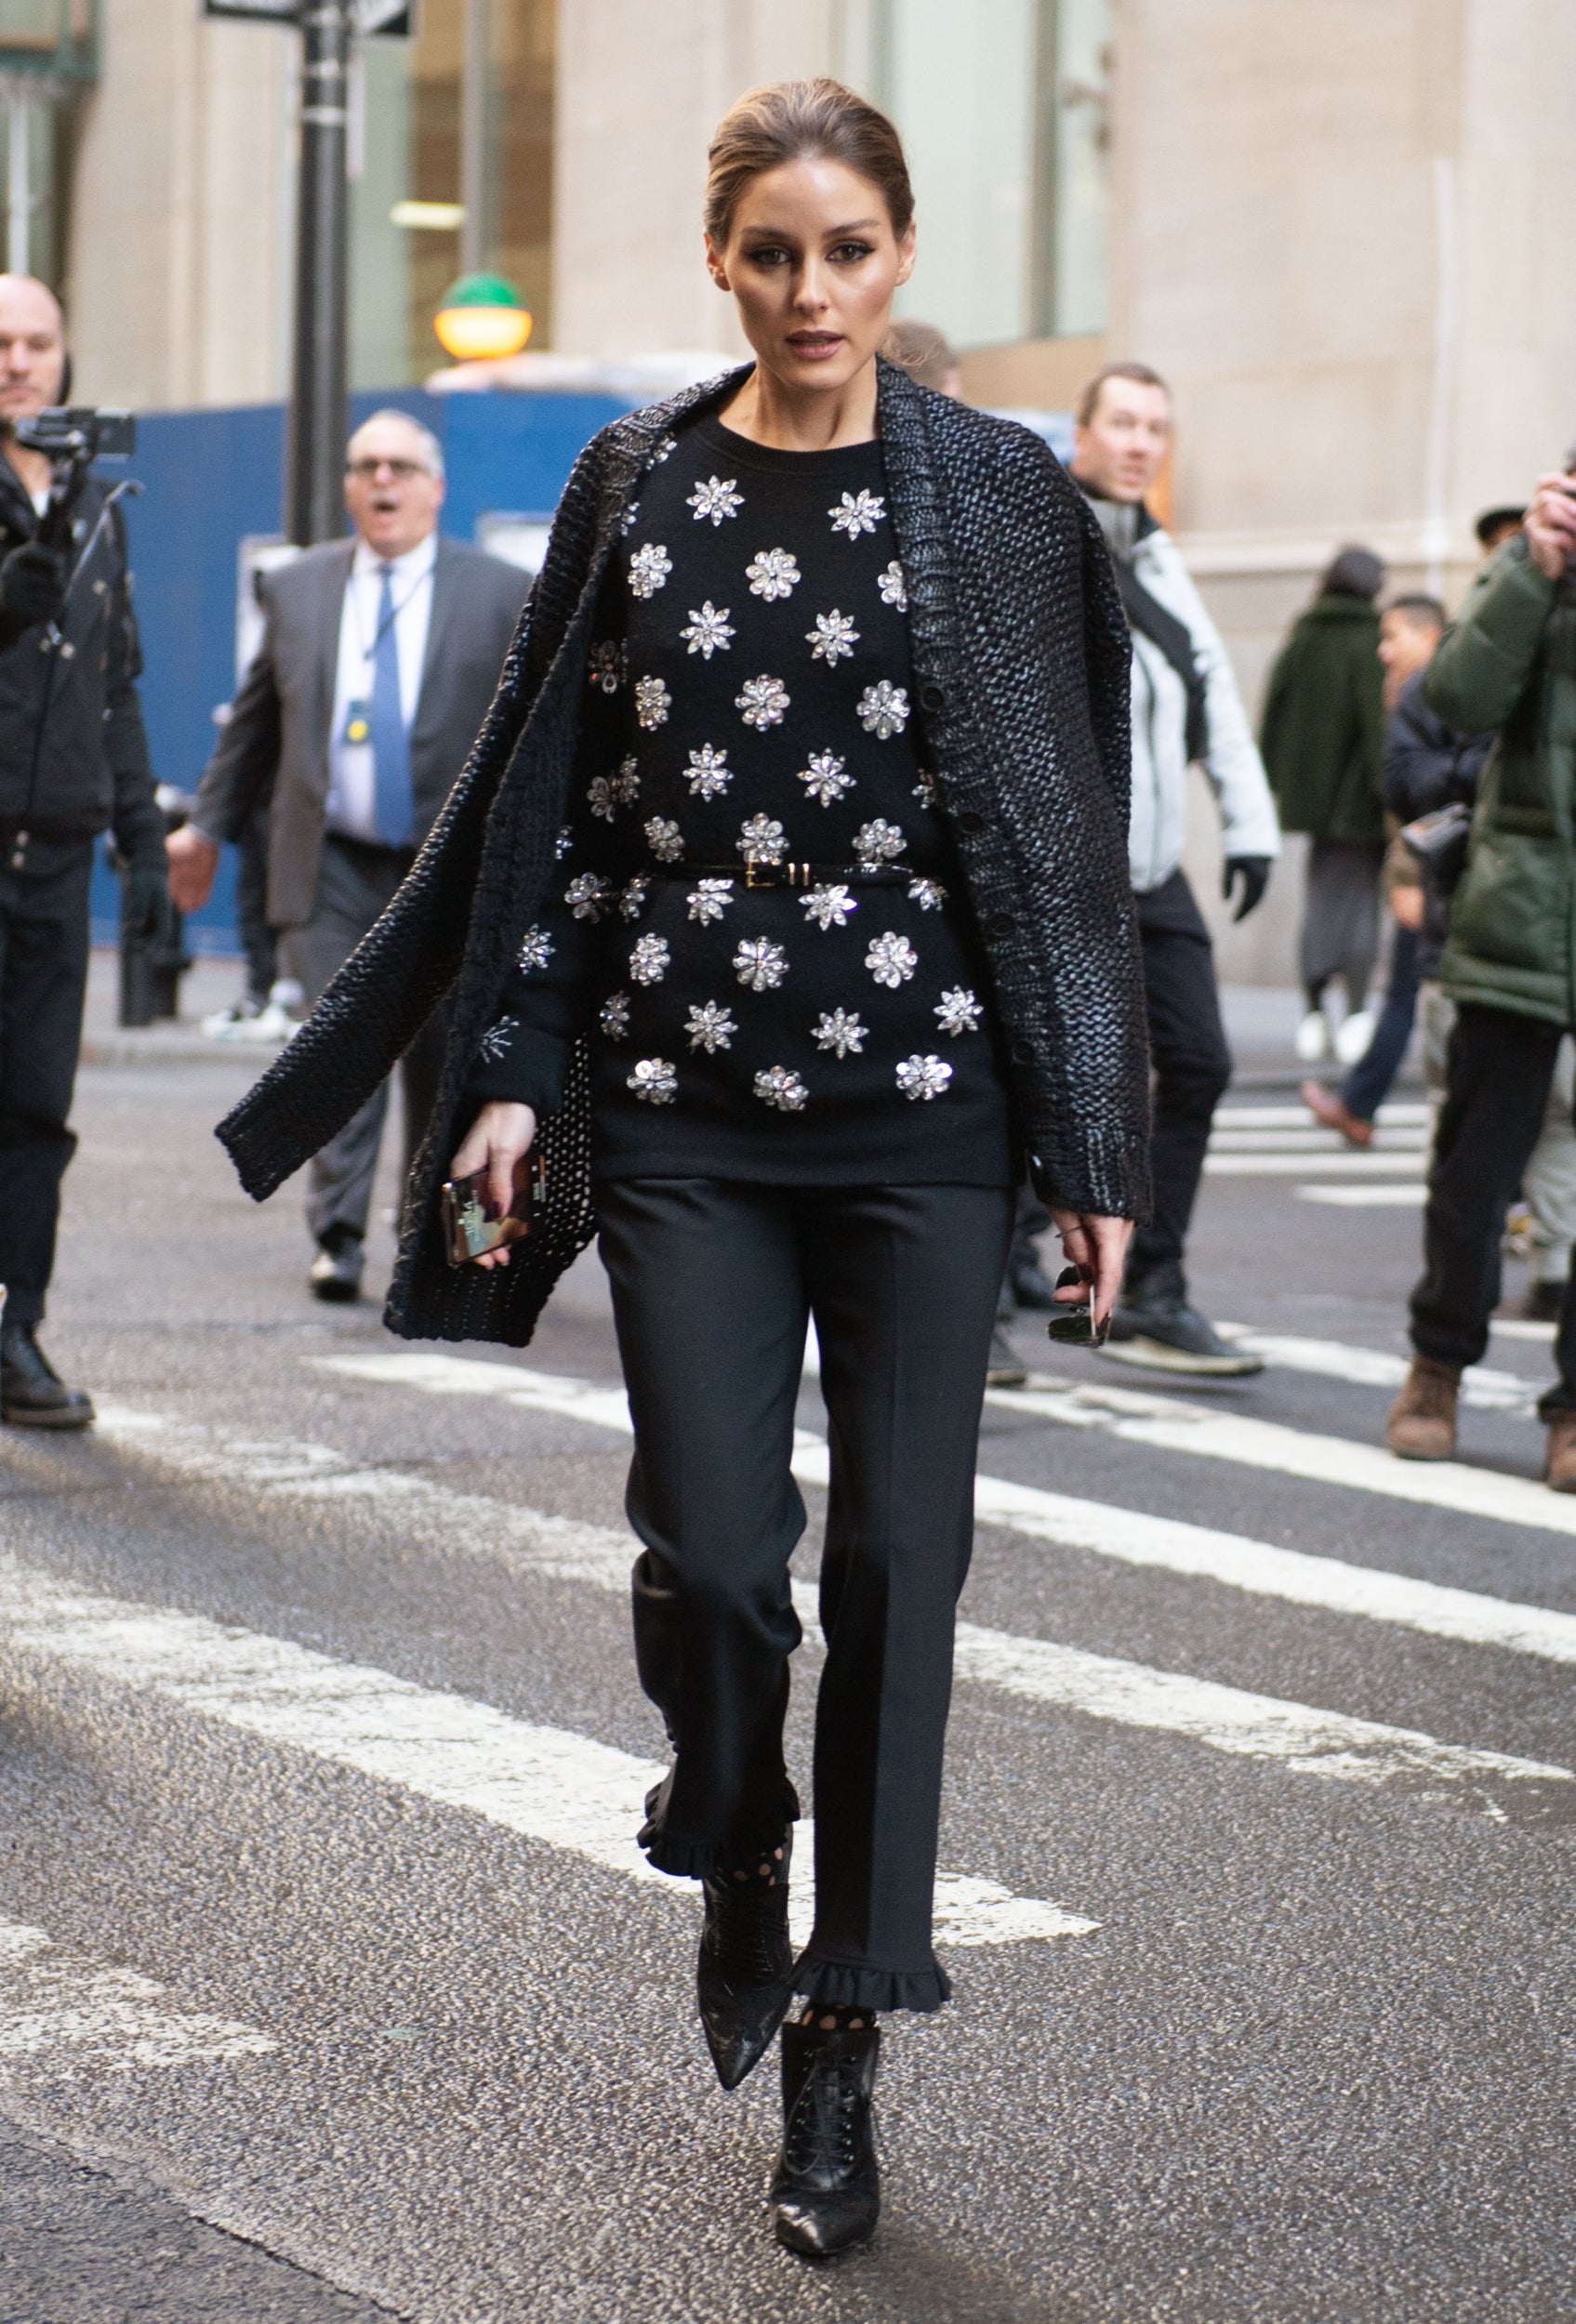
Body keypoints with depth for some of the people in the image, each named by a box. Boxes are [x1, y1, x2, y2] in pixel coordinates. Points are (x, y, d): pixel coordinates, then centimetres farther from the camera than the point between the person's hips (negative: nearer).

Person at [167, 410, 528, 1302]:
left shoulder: (503, 594, 2)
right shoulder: (297, 589, 9)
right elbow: (256, 721, 18)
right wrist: (210, 824, 17)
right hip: (332, 867, 1)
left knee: (441, 1061, 5)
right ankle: (339, 1236, -9)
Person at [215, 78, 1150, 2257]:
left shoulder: (998, 496, 1)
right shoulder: (637, 484, 6)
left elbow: (1066, 828, 2)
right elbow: (555, 796, 9)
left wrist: (1097, 1144, -1)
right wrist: (512, 1067, 3)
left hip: (923, 1108, -1)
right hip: (686, 1112, 1)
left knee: (898, 1560, -1)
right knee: (712, 1549, -4)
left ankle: (840, 2043, 11)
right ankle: (739, 1856, 29)